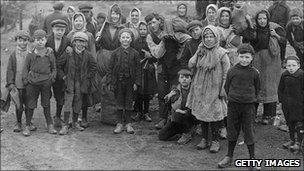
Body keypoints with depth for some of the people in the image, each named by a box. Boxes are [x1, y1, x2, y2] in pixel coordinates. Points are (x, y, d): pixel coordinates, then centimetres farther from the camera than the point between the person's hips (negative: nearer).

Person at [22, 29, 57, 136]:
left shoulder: (50, 54, 3)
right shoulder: (30, 55, 0)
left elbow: (54, 68, 12)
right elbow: (26, 68, 7)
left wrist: (52, 78, -1)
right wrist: (25, 79, -2)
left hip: (46, 83, 1)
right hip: (32, 82, 0)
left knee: (46, 104, 9)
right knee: (30, 105, 5)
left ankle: (50, 125, 19)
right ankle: (27, 126, 15)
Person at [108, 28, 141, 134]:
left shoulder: (135, 53, 2)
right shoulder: (115, 53, 2)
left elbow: (138, 69, 3)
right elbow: (111, 68, 3)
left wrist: (136, 82, -5)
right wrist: (111, 83, -2)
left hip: (130, 81, 0)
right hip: (118, 81, 0)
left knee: (129, 103, 6)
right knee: (119, 103, 6)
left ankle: (128, 123, 16)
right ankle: (119, 123, 15)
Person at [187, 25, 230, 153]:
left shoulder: (222, 53, -6)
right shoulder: (201, 51, 7)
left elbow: (226, 73, -7)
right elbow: (190, 65, 0)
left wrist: (223, 89, -11)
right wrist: (198, 54, -10)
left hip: (214, 89, -4)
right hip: (200, 89, 5)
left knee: (214, 114, -1)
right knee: (201, 113, 9)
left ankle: (215, 141, 12)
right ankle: (204, 139, 22)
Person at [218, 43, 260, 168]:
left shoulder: (254, 73, -2)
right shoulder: (232, 71, -2)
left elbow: (257, 88, 12)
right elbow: (227, 87, 9)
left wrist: (250, 98, 8)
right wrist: (232, 97, 6)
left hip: (248, 105, -1)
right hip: (233, 105, 1)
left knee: (248, 132, 3)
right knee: (232, 131, 10)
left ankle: (252, 158, 16)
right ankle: (229, 157, 23)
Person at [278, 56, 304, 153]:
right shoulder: (284, 75, 1)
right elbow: (280, 89, 12)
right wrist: (282, 100, 7)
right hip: (287, 104, 5)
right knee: (290, 123, 15)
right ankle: (292, 140, 29)